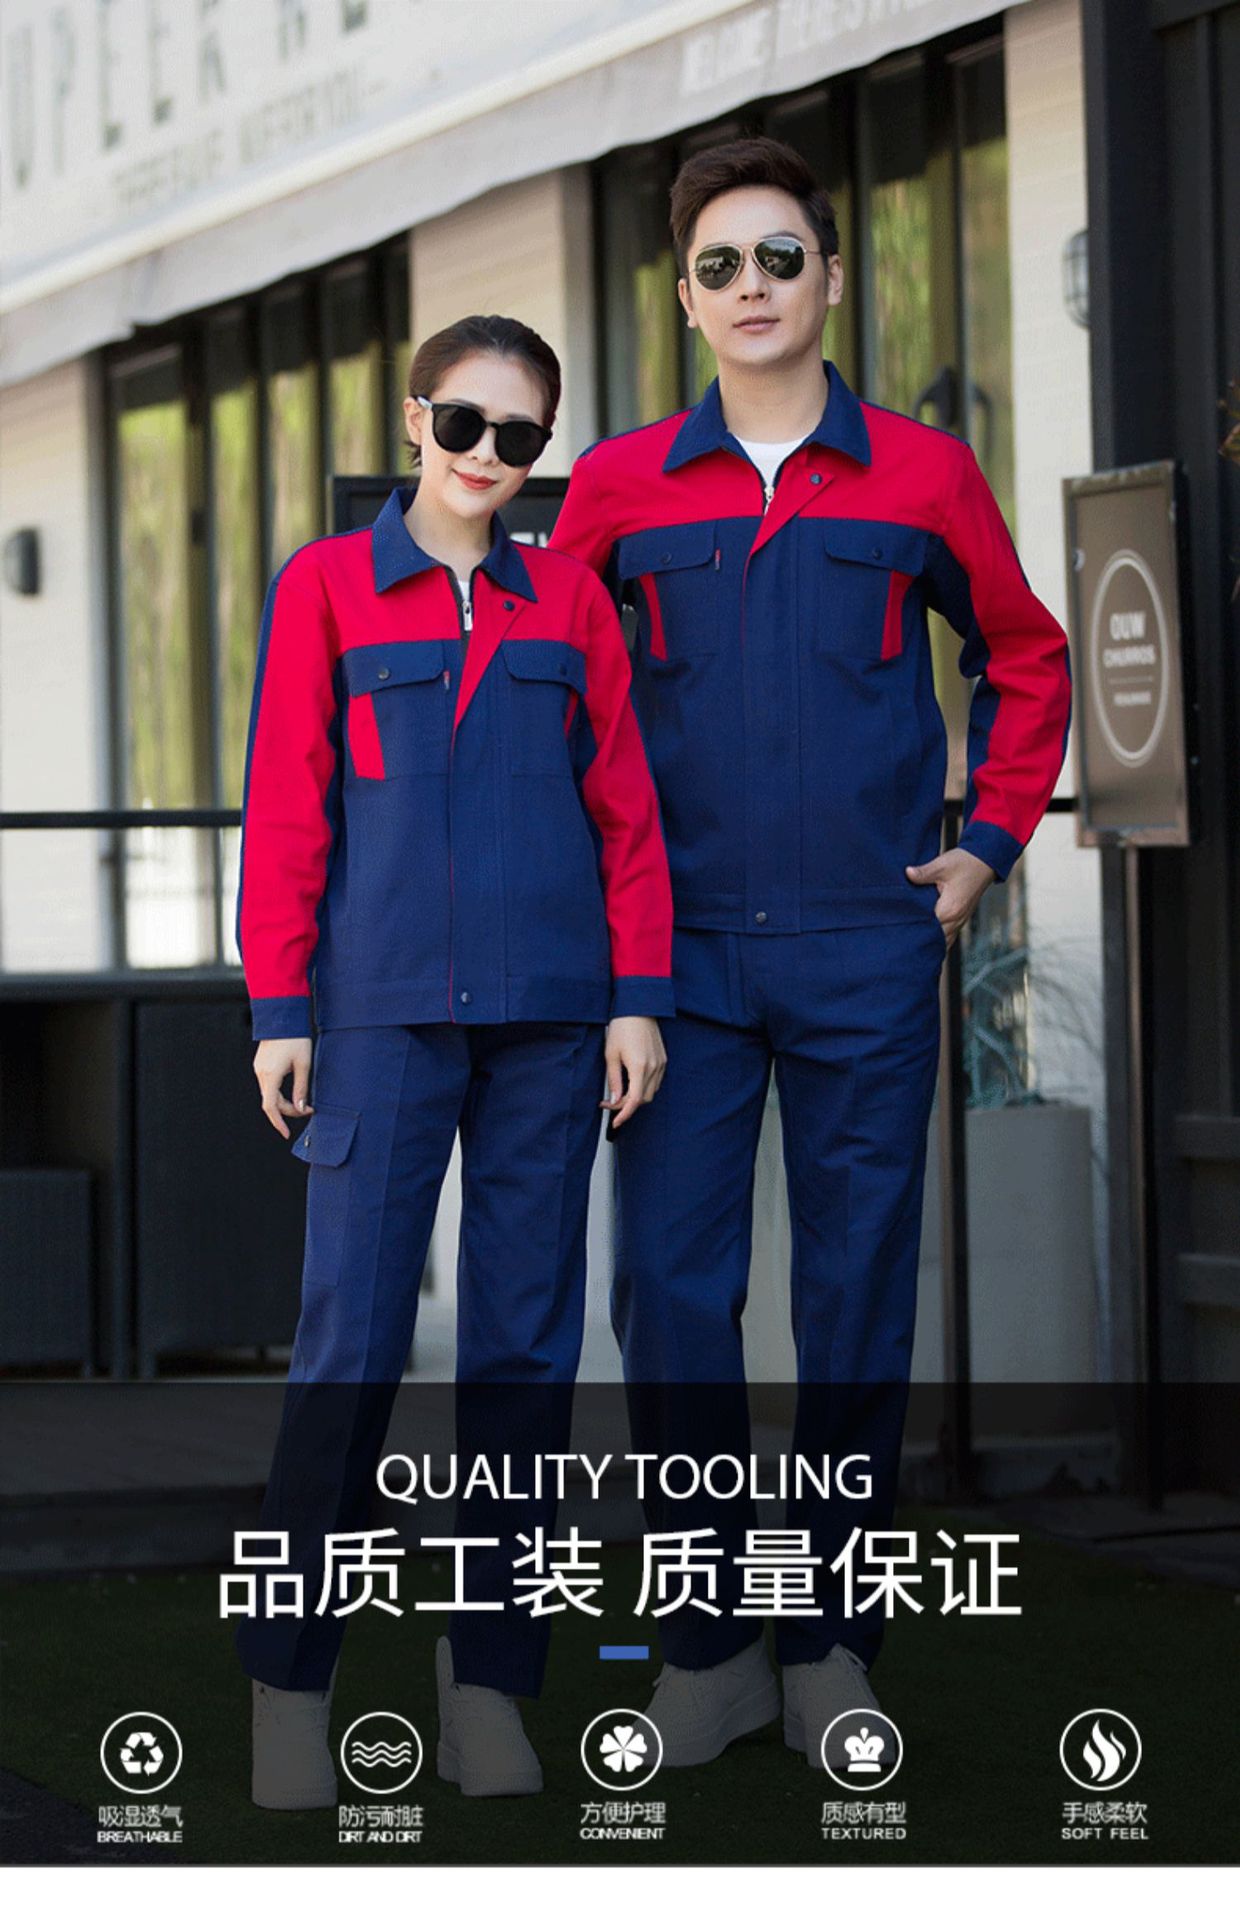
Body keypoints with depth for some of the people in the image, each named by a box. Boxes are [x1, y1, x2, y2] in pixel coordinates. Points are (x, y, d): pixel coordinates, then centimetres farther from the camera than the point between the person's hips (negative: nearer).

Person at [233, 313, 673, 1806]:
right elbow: (284, 805, 2)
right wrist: (279, 1009, -3)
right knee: (351, 1343, -7)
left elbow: (625, 806, 11)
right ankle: (289, 1682, 2)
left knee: (525, 1343, 2)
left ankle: (486, 1682, 8)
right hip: (386, 1007, -3)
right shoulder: (326, 587, 5)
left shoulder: (569, 597, 11)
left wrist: (637, 995, 3)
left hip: (548, 1009, 3)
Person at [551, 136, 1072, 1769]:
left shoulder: (922, 474, 4)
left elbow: (1025, 660, 16)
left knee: (858, 1294, 4)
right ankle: (706, 1643, 9)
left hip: (870, 950, 0)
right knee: (671, 1286, -1)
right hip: (680, 947, 1)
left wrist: (989, 842, 8)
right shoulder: (618, 485, 4)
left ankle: (830, 1644, 13)